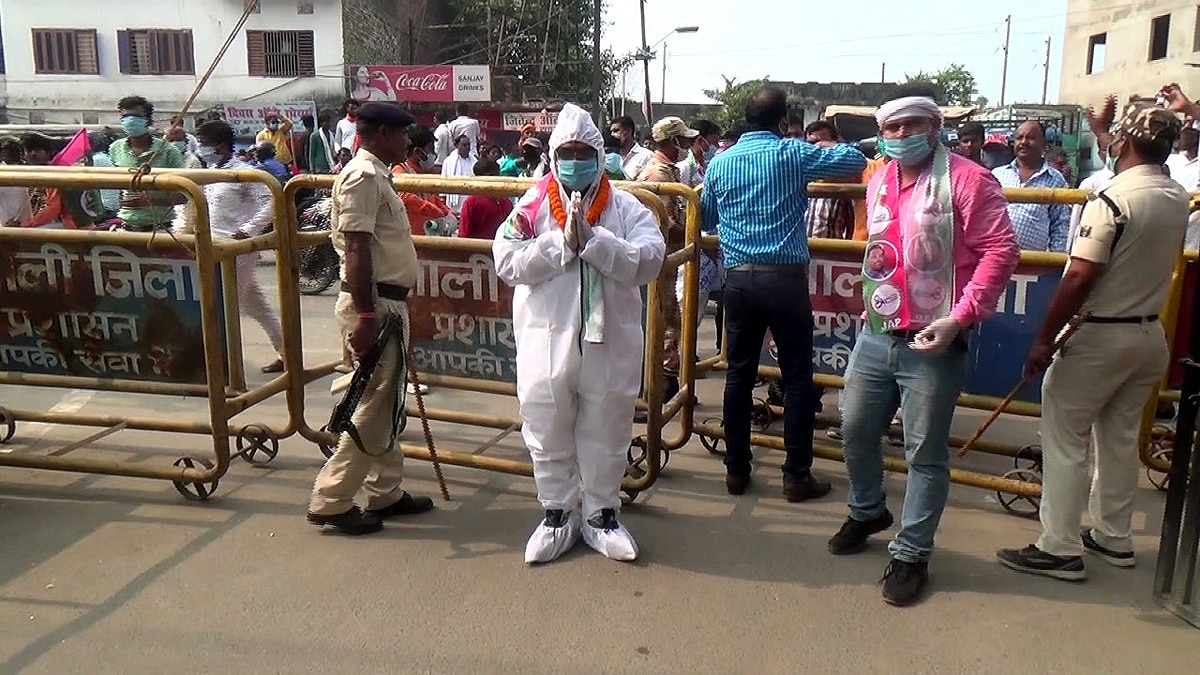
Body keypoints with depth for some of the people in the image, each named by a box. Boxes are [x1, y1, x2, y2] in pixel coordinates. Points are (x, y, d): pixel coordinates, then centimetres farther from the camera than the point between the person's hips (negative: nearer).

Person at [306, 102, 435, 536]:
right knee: (374, 406, -5)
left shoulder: (377, 175, 17)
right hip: (374, 304, -10)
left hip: (389, 303, 10)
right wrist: (365, 315, -26)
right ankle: (330, 501, 4)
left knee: (387, 403, 14)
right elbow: (356, 250, -21)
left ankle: (385, 493, 24)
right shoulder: (363, 177, -14)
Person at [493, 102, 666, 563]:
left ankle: (601, 514, 30)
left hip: (609, 342, 0)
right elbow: (506, 262, -10)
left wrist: (591, 239, -20)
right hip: (546, 341, 0)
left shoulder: (625, 208, 1)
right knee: (548, 431, 11)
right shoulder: (533, 206, 1)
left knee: (606, 433, 12)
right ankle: (558, 513, 29)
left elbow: (649, 261, -12)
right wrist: (561, 241, -18)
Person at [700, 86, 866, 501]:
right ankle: (797, 475, 9)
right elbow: (856, 161, 6)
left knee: (739, 375, 10)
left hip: (738, 279, 4)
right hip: (785, 277, -3)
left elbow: (707, 220, 21)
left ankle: (736, 470, 16)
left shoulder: (719, 163, 9)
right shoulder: (793, 154, -2)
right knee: (797, 377, 4)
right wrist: (823, 150, 25)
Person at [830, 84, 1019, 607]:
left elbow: (1001, 250, -15)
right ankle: (867, 511, 42)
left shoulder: (966, 179, -10)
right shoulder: (878, 183, 12)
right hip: (875, 336, 7)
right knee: (856, 430, 17)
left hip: (933, 344, -7)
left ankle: (911, 553, 17)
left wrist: (960, 317, -22)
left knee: (925, 454, 3)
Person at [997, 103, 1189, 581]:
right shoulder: (1179, 199, 5)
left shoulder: (1113, 200, -20)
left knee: (1065, 439, 0)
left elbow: (1080, 277, -25)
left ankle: (1059, 549, 4)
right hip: (1150, 335, 8)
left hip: (1099, 337, -8)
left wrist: (1044, 340, -18)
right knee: (1121, 437, 19)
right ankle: (1114, 537, 30)